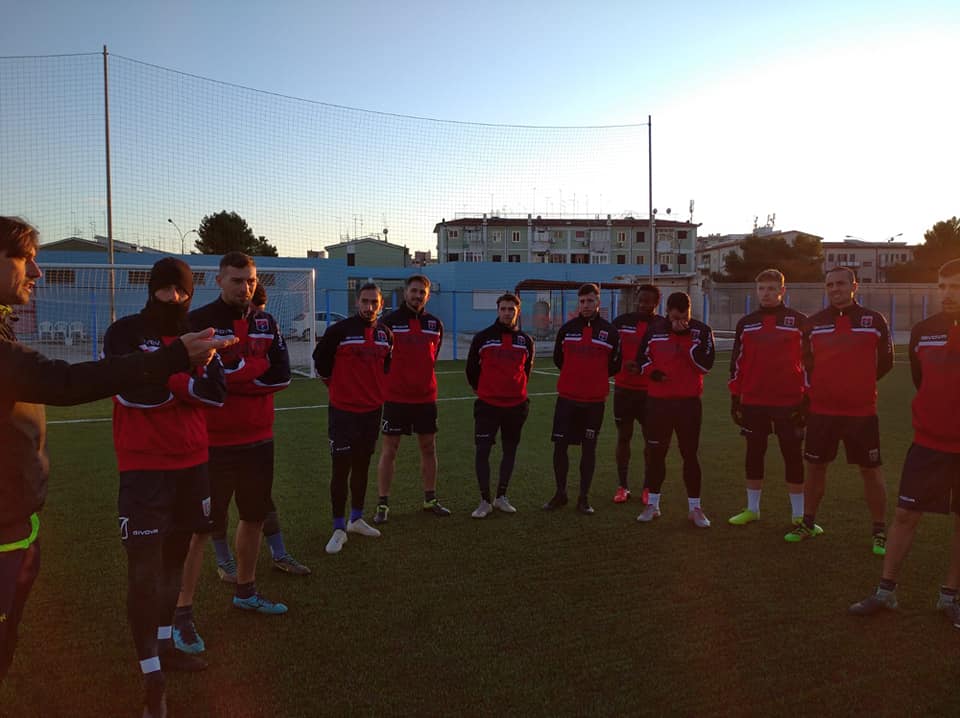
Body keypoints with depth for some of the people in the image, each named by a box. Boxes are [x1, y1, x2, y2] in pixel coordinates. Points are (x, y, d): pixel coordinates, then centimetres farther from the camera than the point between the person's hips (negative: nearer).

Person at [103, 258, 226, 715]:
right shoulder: (124, 332, -5)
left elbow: (218, 392, -3)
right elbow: (133, 391, -21)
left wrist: (165, 383, -15)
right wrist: (186, 383, -11)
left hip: (191, 463, 5)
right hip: (144, 468, -5)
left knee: (174, 558, 16)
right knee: (144, 570, -5)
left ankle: (164, 646, 33)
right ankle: (151, 676, 4)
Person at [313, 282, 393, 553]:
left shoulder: (385, 333, 5)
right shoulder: (339, 330, -11)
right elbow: (320, 358, -1)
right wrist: (334, 384, 4)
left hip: (372, 409, 5)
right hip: (343, 409, -5)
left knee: (362, 465, 14)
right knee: (341, 467, -4)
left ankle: (356, 519, 28)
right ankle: (339, 529, 5)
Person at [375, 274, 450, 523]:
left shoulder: (435, 324, 6)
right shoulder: (390, 321, -6)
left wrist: (424, 378, 14)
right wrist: (386, 383, 0)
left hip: (426, 397, 4)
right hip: (395, 397, -4)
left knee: (429, 448, 11)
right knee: (389, 449, 1)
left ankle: (430, 500, 24)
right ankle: (383, 504, 9)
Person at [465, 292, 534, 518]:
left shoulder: (526, 341, 4)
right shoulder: (482, 337, -3)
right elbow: (472, 366, 9)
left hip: (516, 405, 3)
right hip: (487, 404, -3)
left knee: (510, 451, 11)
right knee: (482, 451, -7)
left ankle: (501, 497, 25)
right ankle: (485, 501, 5)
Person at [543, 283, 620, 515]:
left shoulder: (609, 331, 0)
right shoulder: (567, 328, 3)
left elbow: (615, 365, 7)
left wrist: (596, 377, 7)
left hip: (595, 400, -1)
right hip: (566, 397, 1)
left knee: (589, 448, 5)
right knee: (559, 446, 2)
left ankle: (584, 498, 15)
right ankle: (560, 493, 18)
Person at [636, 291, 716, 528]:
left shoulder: (702, 331, -2)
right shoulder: (655, 329, 4)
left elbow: (705, 364, -13)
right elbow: (642, 357, 11)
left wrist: (685, 337, -18)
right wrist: (653, 372, -9)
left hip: (689, 402, -2)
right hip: (658, 401, 2)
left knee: (690, 454, 4)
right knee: (655, 453, 8)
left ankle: (695, 508, 16)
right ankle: (652, 504, 21)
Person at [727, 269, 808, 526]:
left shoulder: (799, 321, 0)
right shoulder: (746, 323, 8)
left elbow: (808, 360, 1)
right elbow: (736, 362, 10)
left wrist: (807, 399, -3)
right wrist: (735, 398, 7)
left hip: (789, 402, -3)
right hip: (753, 402, 3)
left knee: (793, 456, 4)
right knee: (754, 455, 11)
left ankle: (798, 514, 15)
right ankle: (752, 509, 24)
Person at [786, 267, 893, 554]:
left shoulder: (874, 321, -1)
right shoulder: (813, 323, 4)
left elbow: (885, 362, 6)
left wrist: (860, 384, 7)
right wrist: (813, 389, 8)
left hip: (862, 411, -2)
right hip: (821, 410, 2)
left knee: (870, 470, 3)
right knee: (815, 466, 10)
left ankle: (880, 531, 17)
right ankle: (808, 523, 25)